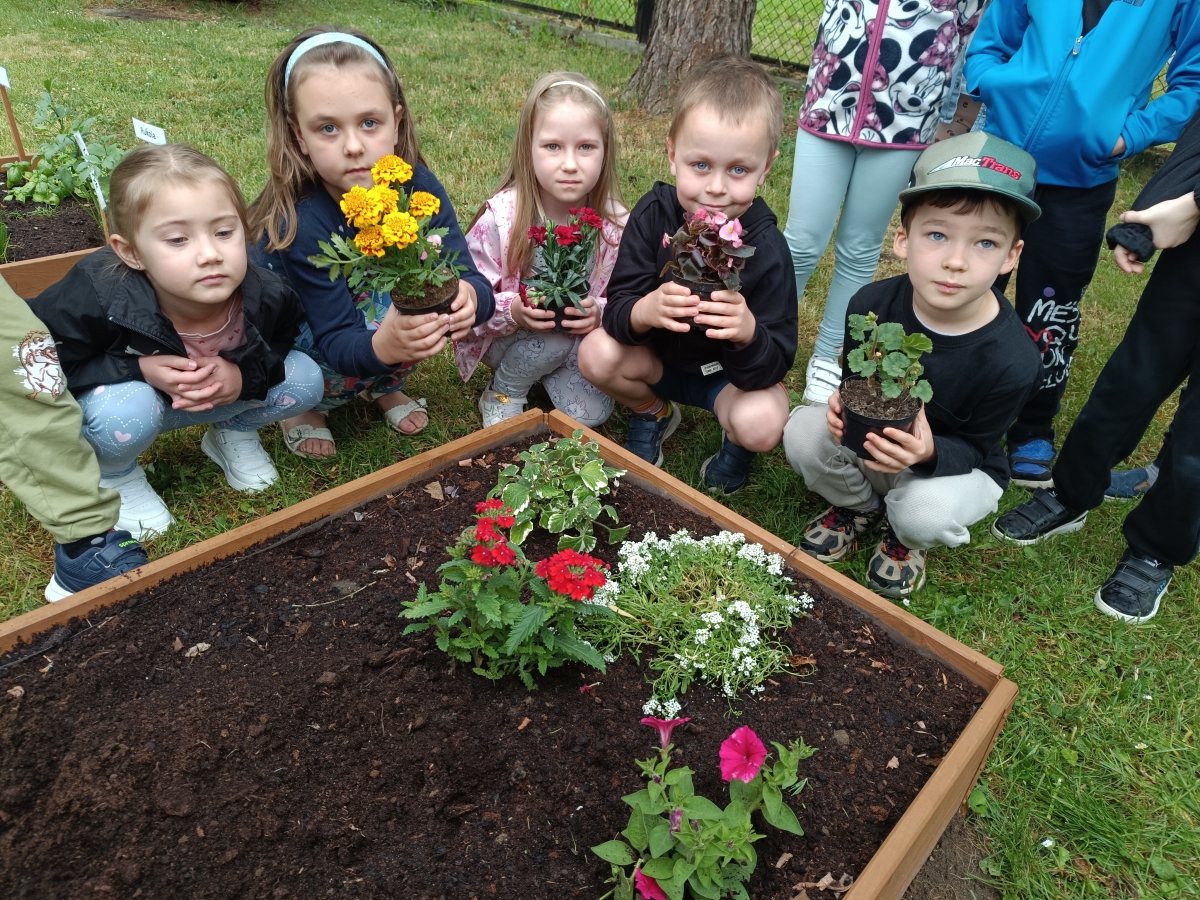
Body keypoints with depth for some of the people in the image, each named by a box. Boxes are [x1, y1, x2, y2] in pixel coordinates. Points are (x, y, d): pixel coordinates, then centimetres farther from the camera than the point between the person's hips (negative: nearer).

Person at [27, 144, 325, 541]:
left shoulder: (268, 296, -28)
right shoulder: (97, 297, -36)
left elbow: (280, 345, -7)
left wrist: (245, 376, -30)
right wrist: (136, 370, -35)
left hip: (228, 393, 3)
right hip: (122, 395, -2)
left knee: (305, 379, -17)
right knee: (126, 411, -37)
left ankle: (233, 433, 14)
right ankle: (113, 475, 0)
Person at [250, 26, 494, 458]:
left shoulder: (419, 188, -22)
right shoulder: (299, 222, -32)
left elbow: (468, 276, -26)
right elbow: (337, 341, -34)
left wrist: (469, 295, -51)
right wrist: (383, 345, -57)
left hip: (384, 311, 4)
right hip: (296, 337, -4)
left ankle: (385, 387, 5)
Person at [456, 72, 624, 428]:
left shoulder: (615, 223, -15)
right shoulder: (501, 217, -22)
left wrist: (600, 313, -28)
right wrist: (512, 311, -36)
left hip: (581, 337, 3)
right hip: (503, 339, -2)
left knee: (590, 413, -18)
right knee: (556, 338, -33)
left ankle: (548, 371, 13)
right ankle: (503, 392, -3)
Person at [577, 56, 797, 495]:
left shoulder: (767, 248, -25)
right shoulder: (653, 215, -20)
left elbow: (773, 367, -26)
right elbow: (616, 308, -23)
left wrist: (749, 333, -49)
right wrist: (644, 310, -47)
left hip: (733, 371, -2)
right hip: (660, 354, 3)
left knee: (762, 425, -31)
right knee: (596, 354, -24)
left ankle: (734, 441, 10)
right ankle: (652, 412, 10)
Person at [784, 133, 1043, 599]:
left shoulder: (1013, 362, -28)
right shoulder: (871, 305, -20)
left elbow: (972, 446, -16)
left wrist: (929, 453, -41)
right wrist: (843, 402, -29)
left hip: (956, 465, -2)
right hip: (868, 440, 3)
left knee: (926, 514, -35)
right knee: (804, 431, -25)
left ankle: (906, 535, 8)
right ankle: (858, 506, 9)